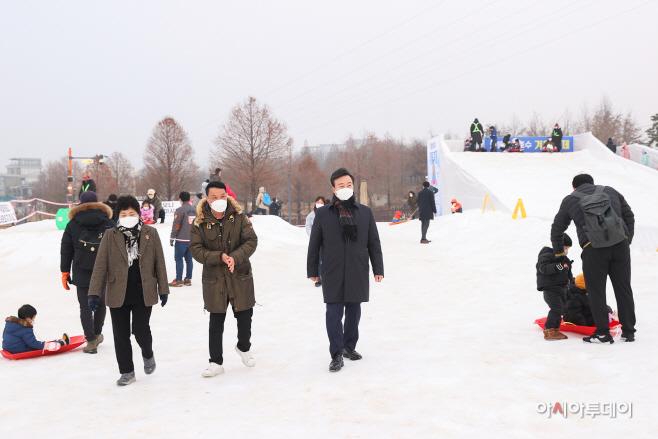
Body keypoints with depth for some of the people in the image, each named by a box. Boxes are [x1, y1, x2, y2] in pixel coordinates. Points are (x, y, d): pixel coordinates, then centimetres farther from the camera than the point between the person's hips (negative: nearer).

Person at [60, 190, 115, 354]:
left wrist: (65, 272, 9)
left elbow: (66, 250, 4)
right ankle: (97, 334, 32)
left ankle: (91, 341, -1)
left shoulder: (72, 225, 2)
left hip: (82, 274, -1)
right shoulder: (110, 224, 1)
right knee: (101, 304, 18)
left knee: (85, 307, 3)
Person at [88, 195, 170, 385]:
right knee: (121, 334, 5)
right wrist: (94, 293, -5)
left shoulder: (151, 233, 3)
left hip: (144, 293, -1)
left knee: (141, 330, -3)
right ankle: (127, 371, 20)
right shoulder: (110, 236, 2)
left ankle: (148, 355, 29)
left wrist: (163, 289, 6)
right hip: (118, 294, 1)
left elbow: (159, 263, 6)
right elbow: (100, 266, 1)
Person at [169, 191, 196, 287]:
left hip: (181, 240, -7)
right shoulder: (194, 210, 10)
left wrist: (172, 238, -5)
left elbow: (176, 225, -13)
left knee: (178, 258, -1)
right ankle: (188, 279, 13)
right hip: (192, 239, 7)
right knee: (189, 259, 11)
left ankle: (178, 280, -1)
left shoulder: (180, 210, -12)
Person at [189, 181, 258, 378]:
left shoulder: (239, 217, -4)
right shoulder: (200, 222, -6)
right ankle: (216, 362, 17)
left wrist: (235, 257, -23)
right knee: (216, 322, 4)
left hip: (241, 276, 1)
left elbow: (251, 241, -7)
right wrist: (220, 257, -23)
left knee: (245, 316, 13)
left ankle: (243, 348, 41)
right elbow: (196, 249, -9)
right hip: (214, 278, -1)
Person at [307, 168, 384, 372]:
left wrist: (378, 269, 7)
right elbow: (314, 244, 7)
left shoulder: (365, 212, 8)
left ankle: (349, 346, 29)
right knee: (334, 313, -5)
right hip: (333, 273, -2)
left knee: (354, 311, 12)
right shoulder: (323, 214, 3)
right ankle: (336, 355, 1)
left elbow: (374, 243, 10)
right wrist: (312, 270, 6)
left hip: (357, 272, 2)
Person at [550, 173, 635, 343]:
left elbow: (556, 229, 20)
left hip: (594, 249, -3)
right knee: (623, 289, 11)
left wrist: (559, 254, 30)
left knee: (596, 292, 7)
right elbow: (629, 216, 21)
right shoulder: (611, 192, 21)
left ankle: (603, 333, 8)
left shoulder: (570, 200, 15)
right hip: (620, 246, 3)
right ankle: (628, 332, 17)